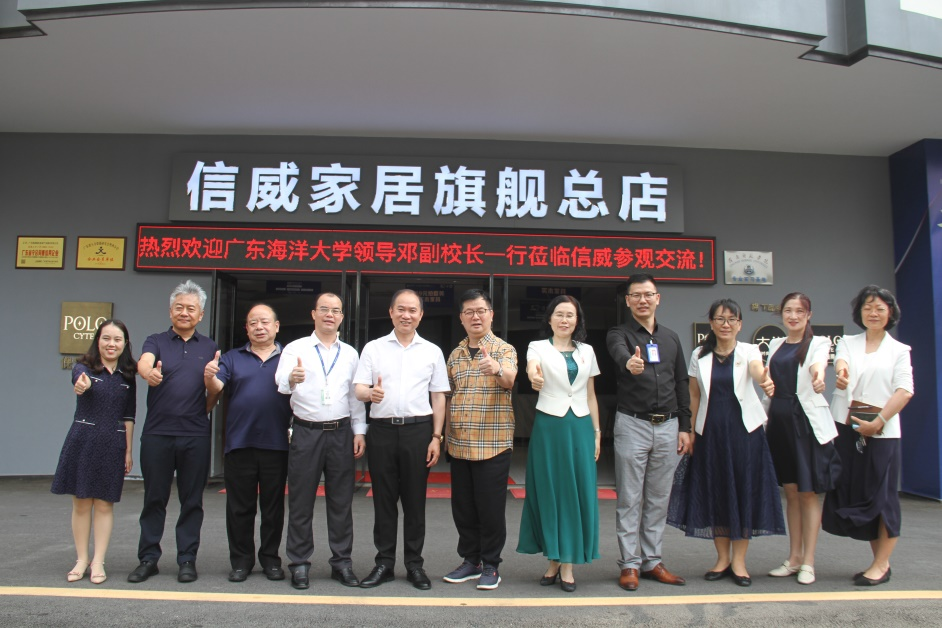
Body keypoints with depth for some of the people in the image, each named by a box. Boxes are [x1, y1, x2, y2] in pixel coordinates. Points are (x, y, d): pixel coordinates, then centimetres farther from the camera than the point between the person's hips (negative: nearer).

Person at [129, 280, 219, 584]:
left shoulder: (210, 347, 10)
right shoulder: (156, 341, 6)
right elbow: (144, 362, -16)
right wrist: (149, 373, -40)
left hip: (196, 435, 1)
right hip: (157, 433, 0)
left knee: (192, 500, 6)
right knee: (154, 498, 8)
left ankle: (187, 559, 17)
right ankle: (148, 558, 21)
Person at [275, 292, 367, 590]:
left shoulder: (350, 353, 10)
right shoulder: (295, 349, 1)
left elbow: (356, 395, 12)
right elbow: (281, 383, -16)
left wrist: (359, 432, 5)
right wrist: (291, 379, -39)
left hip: (341, 433, 2)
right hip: (305, 432, -2)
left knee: (341, 501, 8)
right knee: (301, 501, 5)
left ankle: (342, 561, 19)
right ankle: (299, 563, 17)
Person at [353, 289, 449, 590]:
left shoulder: (432, 351, 8)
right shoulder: (373, 348, 8)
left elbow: (438, 397, 7)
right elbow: (359, 389, 2)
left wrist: (436, 437, 0)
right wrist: (370, 393, -23)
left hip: (417, 431, 0)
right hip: (382, 430, 0)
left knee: (415, 500, 5)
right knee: (383, 499, 6)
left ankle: (414, 564, 17)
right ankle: (384, 563, 18)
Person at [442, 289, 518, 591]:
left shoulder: (504, 349, -3)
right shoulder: (455, 355, 12)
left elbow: (510, 378, -23)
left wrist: (496, 368, -45)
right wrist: (443, 434, 11)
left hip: (493, 442, -5)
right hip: (459, 444, 5)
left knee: (491, 507, 2)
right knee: (462, 507, 12)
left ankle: (491, 565, 18)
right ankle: (470, 560, 27)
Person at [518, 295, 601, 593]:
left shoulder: (587, 351, 11)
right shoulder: (538, 347, 1)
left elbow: (591, 395, 14)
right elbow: (532, 367, -24)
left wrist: (597, 432, 9)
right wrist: (534, 376, -47)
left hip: (580, 426, 3)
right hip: (549, 425, -2)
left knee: (578, 493, 2)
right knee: (548, 492, 3)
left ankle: (568, 563, 13)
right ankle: (553, 559, 18)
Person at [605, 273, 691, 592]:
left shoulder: (671, 338, 12)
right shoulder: (619, 334, -2)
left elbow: (682, 384, 13)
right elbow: (619, 353, -27)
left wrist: (684, 427, 7)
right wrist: (629, 363, -52)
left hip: (668, 426, 4)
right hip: (632, 424, -4)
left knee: (659, 498, 11)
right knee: (630, 499, 1)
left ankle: (652, 561, 22)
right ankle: (629, 564, 11)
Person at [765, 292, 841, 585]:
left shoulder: (818, 343, -1)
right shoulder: (775, 345, 13)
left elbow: (818, 362, -25)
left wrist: (818, 374, -47)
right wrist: (764, 417, 9)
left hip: (807, 421, -4)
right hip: (779, 421, 5)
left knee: (808, 492, 1)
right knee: (790, 491, 12)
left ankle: (808, 561, 10)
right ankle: (794, 557, 22)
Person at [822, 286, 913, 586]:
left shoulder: (898, 350, 7)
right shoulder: (847, 342, 13)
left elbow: (905, 391, -5)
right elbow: (840, 360, -11)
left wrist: (878, 422, -15)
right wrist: (842, 370, -35)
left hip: (881, 430, -3)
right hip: (846, 427, 3)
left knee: (882, 494, -2)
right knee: (852, 492, 5)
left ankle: (881, 565, 8)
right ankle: (881, 561, 18)